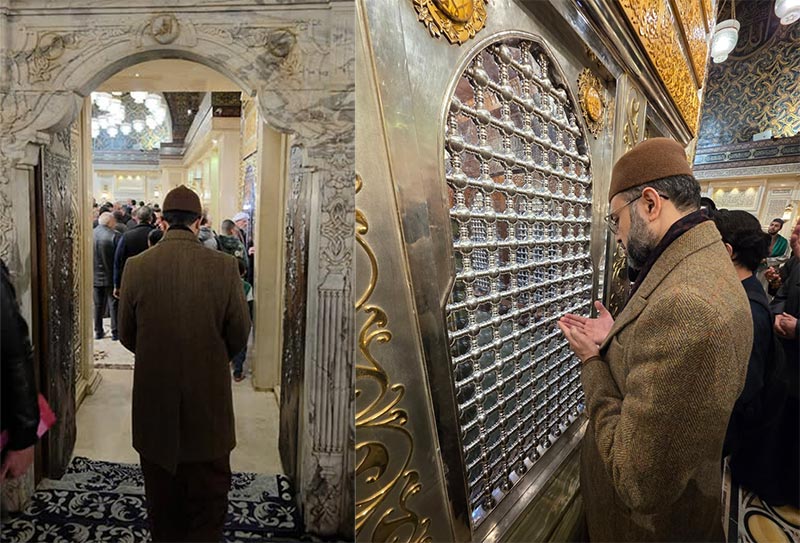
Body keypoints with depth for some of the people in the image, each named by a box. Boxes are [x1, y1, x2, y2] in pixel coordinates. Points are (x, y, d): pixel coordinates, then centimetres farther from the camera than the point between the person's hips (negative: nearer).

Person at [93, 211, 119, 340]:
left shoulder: (90, 234, -1)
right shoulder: (115, 235, -15)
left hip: (95, 276, 4)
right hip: (111, 276, -4)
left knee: (98, 305, 13)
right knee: (113, 304, 4)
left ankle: (98, 331, 19)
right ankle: (115, 332, 7)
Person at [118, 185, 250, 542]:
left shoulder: (136, 267, -9)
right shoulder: (224, 266, -14)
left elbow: (126, 335, 2)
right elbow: (239, 335, -6)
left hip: (153, 401, 2)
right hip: (209, 401, -2)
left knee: (162, 497, 21)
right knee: (209, 497, 15)